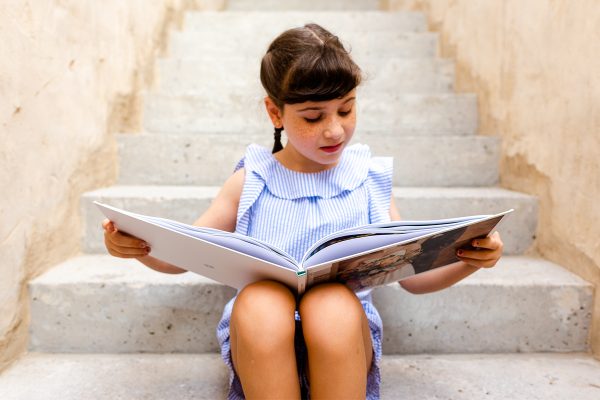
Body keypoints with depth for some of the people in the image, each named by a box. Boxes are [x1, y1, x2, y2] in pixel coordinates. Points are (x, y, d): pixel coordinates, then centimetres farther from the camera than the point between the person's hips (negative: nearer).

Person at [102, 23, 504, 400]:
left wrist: (468, 262, -12)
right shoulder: (249, 183, 3)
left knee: (334, 303, -34)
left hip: (346, 337, 1)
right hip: (261, 338, 0)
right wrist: (140, 246, -14)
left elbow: (414, 276, 8)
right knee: (259, 299, -34)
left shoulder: (368, 180, 4)